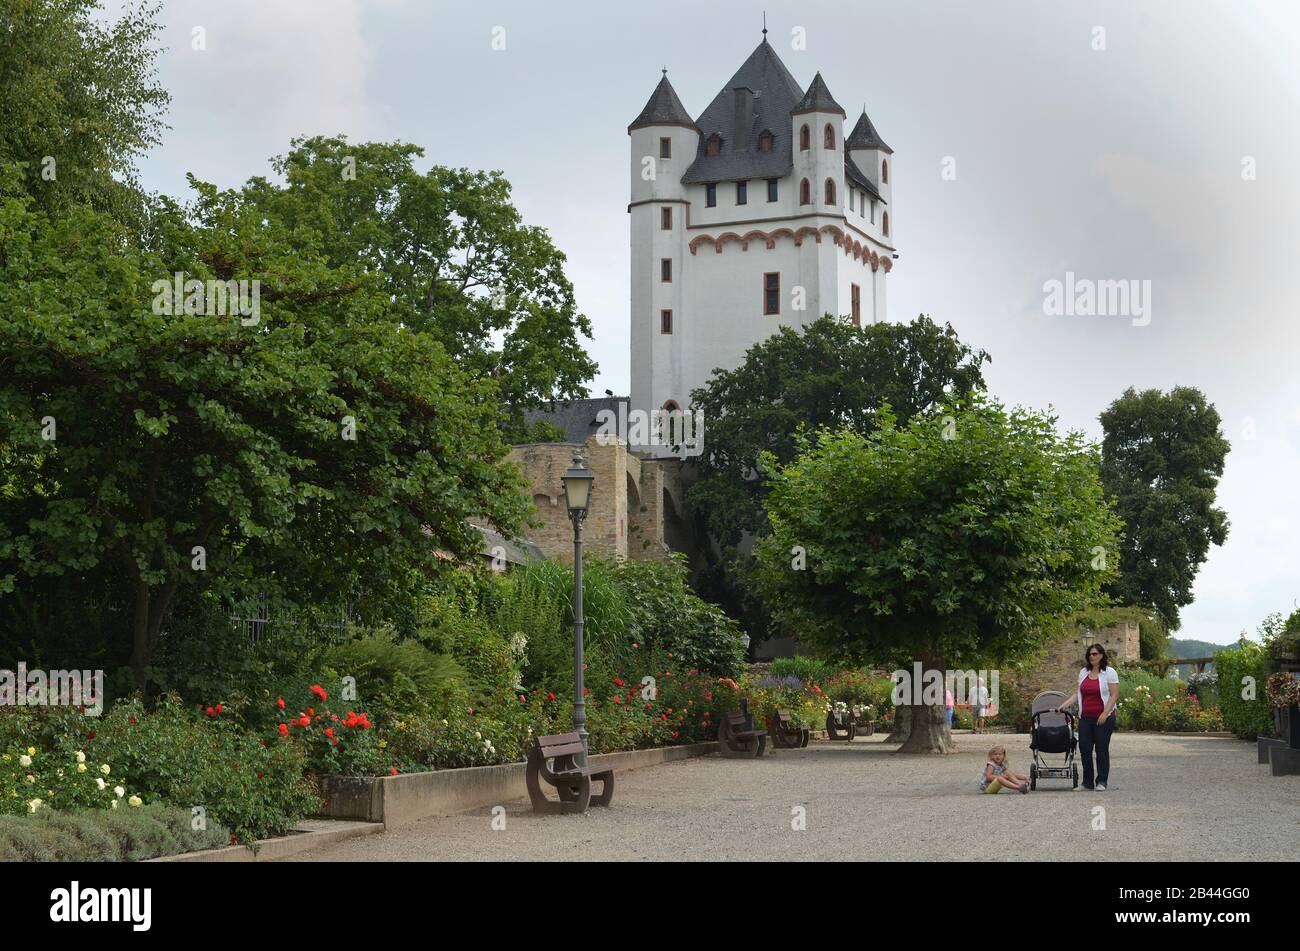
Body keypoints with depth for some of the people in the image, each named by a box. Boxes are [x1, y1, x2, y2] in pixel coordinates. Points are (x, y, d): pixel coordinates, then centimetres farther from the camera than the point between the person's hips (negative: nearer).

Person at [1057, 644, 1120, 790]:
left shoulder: (1109, 672, -3)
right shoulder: (1083, 672, 14)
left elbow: (1114, 695, -8)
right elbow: (1078, 694, 17)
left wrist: (1105, 714, -16)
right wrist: (1064, 706, 6)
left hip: (1103, 718, -5)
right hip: (1085, 718, 5)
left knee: (1102, 749, -1)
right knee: (1084, 749, 1)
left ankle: (1102, 782, 7)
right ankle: (1087, 782, 9)